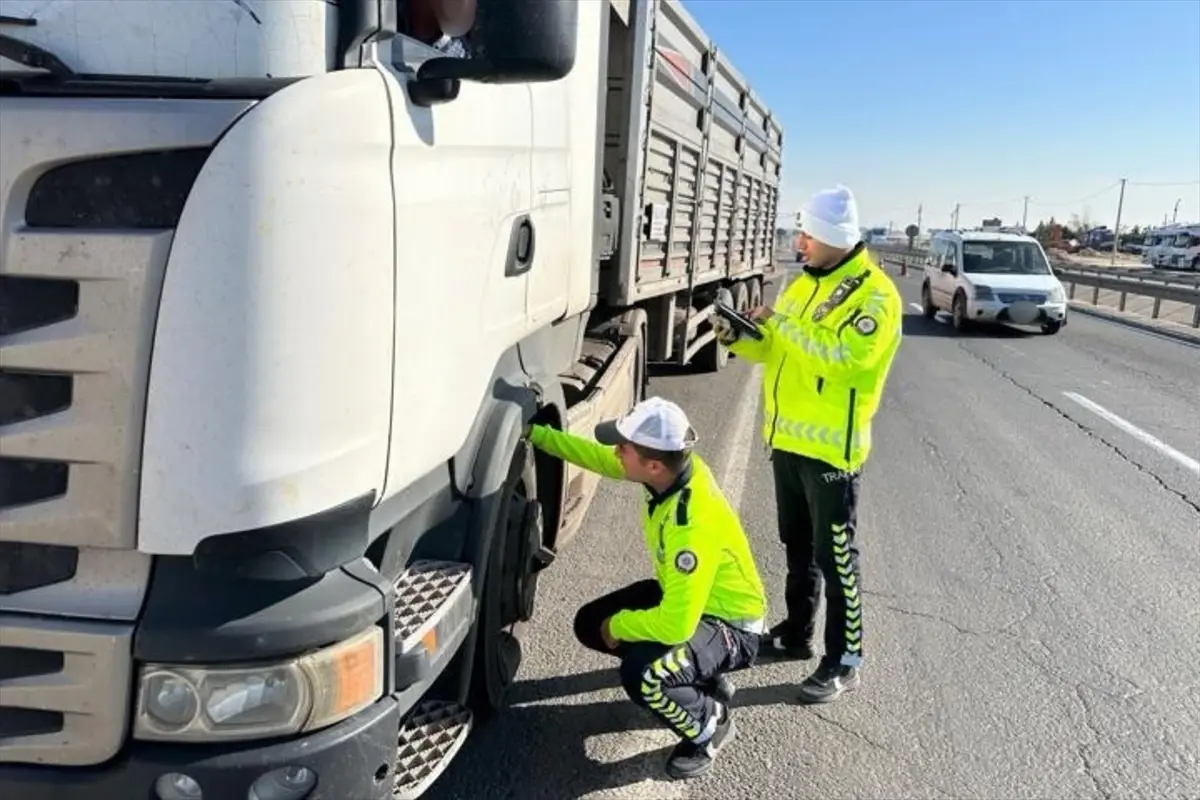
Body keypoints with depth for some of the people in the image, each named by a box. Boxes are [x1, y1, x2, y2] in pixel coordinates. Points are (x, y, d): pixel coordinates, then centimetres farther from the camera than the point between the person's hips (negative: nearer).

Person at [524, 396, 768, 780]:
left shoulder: (694, 526, -39)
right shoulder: (673, 465, -15)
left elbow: (674, 626, -38)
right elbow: (599, 456, 3)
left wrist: (619, 625, -19)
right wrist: (534, 433, 0)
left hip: (731, 626, -9)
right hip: (683, 596, 9)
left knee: (642, 674, -33)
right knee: (590, 625, 6)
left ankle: (711, 724, 0)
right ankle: (701, 675, 18)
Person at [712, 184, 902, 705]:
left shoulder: (875, 294, -14)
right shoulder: (804, 284, 11)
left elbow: (845, 356, -28)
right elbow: (775, 350, 15)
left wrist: (783, 322, -23)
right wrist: (739, 339, -4)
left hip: (830, 447, -8)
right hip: (786, 439, 8)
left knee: (835, 556, 2)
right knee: (797, 546, 20)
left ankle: (844, 661, 15)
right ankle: (797, 633, 36)